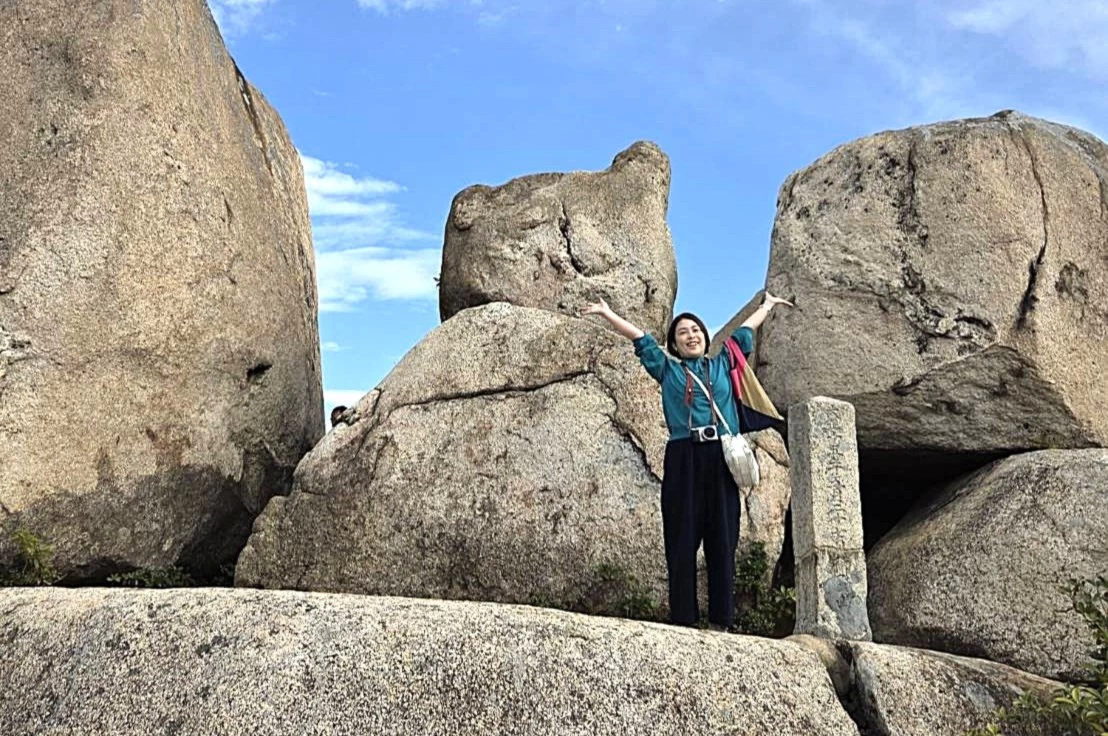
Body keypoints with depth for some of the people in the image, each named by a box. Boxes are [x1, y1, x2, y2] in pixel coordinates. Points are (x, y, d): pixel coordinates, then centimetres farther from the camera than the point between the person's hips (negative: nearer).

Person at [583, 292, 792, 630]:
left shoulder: (722, 364, 20)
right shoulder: (667, 368, 16)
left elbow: (745, 332, 31)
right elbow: (639, 337, 19)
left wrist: (767, 305, 43)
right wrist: (607, 313, 21)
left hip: (721, 459, 2)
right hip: (683, 460, -1)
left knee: (722, 541, 0)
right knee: (682, 541, -3)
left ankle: (721, 620, 4)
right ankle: (683, 620, 0)